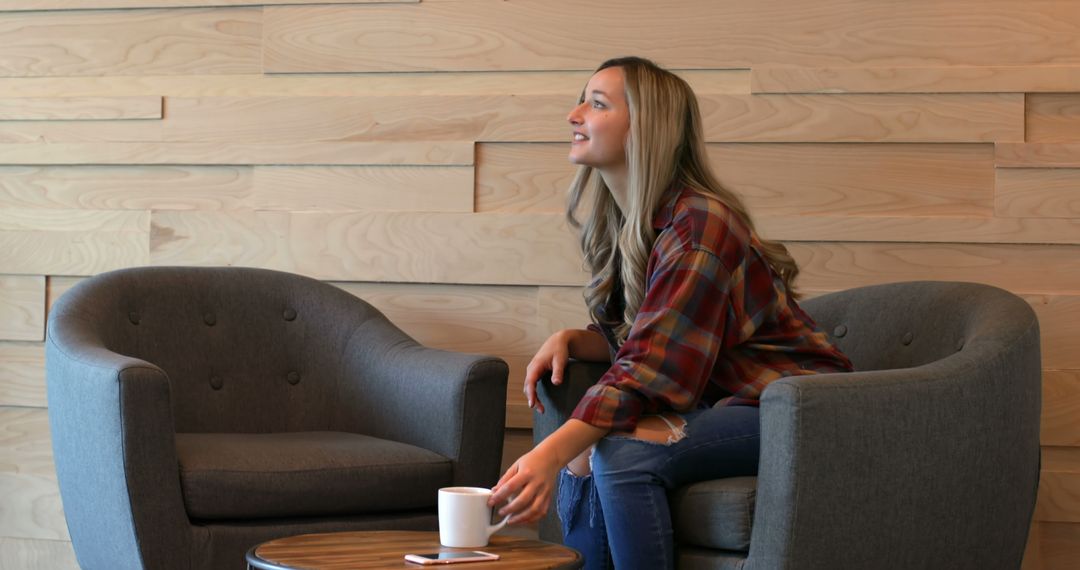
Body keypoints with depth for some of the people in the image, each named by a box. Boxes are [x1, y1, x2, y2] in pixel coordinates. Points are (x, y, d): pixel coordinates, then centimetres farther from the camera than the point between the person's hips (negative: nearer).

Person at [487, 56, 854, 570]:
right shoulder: (618, 223, 6)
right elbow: (630, 338, 17)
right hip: (717, 401, 8)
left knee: (623, 455, -28)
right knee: (580, 461, -12)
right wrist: (569, 341, -5)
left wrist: (552, 451, -40)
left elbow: (651, 370, -30)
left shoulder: (701, 226, -22)